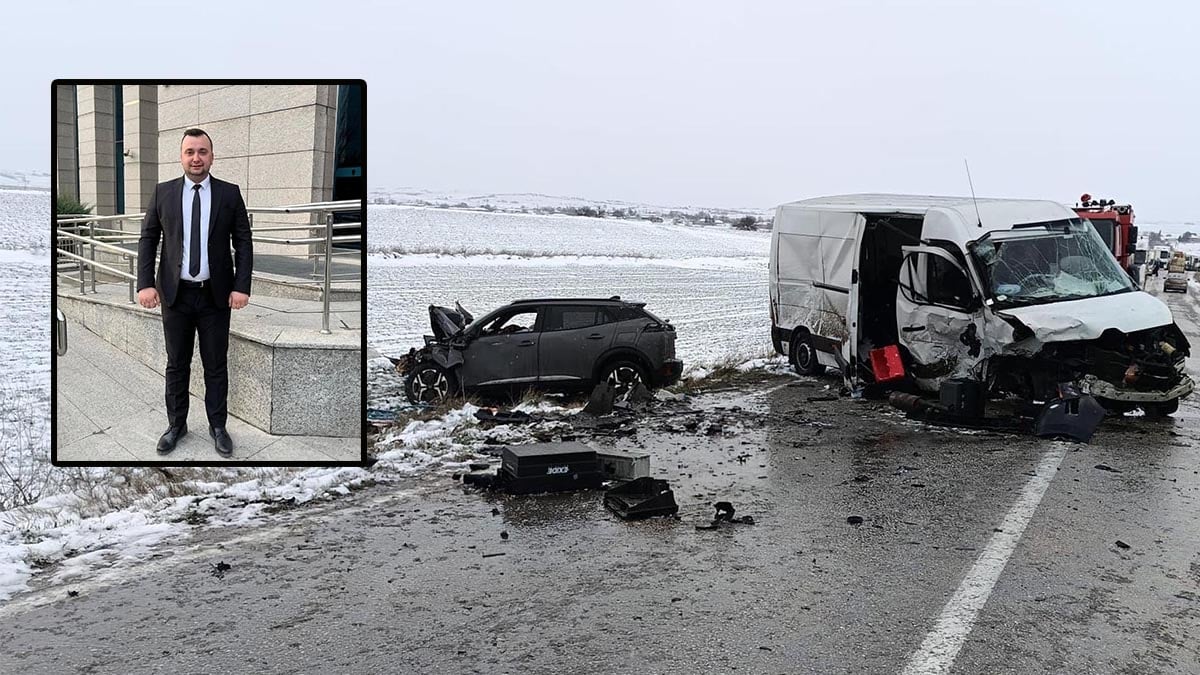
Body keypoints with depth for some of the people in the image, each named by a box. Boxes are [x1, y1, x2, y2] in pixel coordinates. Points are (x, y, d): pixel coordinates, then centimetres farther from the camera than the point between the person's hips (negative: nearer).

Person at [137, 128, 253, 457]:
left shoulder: (230, 193, 0)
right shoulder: (163, 192, 3)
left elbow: (243, 243, -1)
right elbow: (148, 239, 4)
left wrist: (241, 286, -10)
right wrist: (146, 283, -7)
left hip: (216, 294, -1)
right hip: (175, 293, 1)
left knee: (216, 365, 8)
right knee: (177, 364, 11)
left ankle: (218, 426, 21)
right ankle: (176, 425, 24)